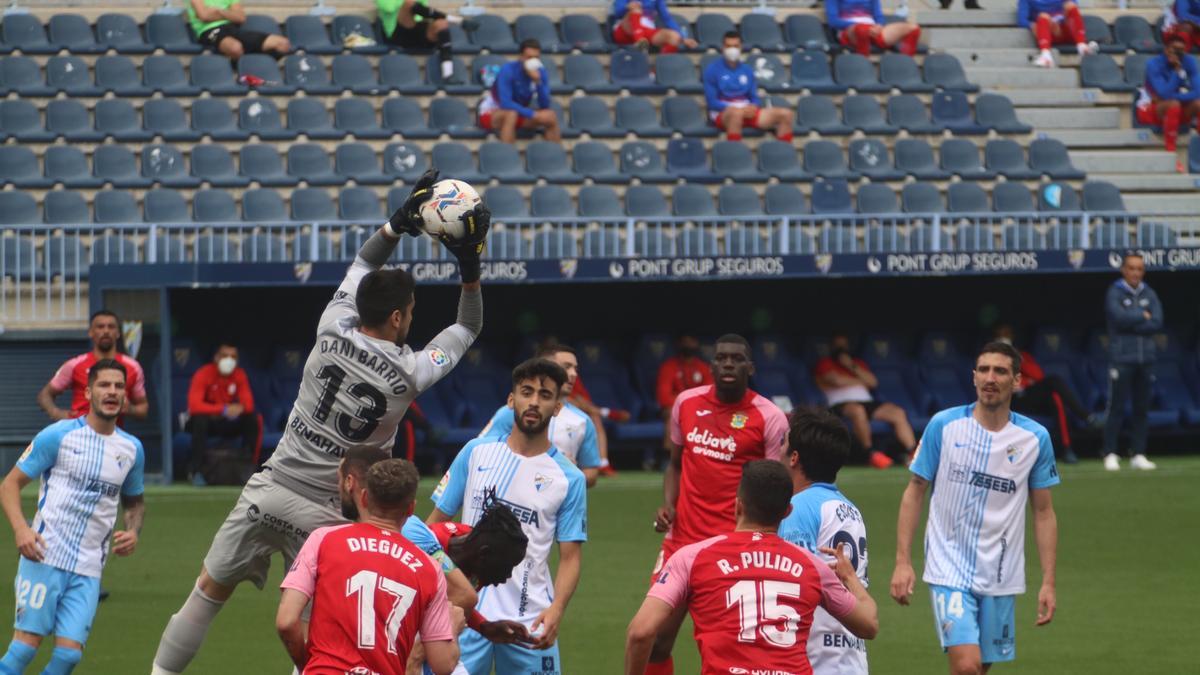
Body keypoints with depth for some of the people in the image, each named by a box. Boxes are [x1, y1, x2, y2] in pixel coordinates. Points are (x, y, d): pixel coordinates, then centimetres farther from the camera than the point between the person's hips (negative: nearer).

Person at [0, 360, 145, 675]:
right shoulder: (58, 435, -2)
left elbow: (134, 501, 28)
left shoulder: (131, 449, 11)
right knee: (27, 643, -11)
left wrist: (133, 531, 6)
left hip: (88, 569, 4)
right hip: (44, 555, -4)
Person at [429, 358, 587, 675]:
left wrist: (556, 609, -15)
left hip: (529, 621, 0)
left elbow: (570, 557, 2)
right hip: (465, 611, 0)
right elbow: (437, 520, 11)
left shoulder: (570, 479, 3)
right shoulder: (475, 452, 7)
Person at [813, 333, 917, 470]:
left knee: (898, 412, -18)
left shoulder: (858, 363, 28)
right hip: (841, 404, -5)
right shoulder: (825, 364, 14)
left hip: (867, 402, 5)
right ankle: (871, 453, -33)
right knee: (857, 411, -41)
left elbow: (873, 382, 11)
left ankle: (912, 453, -25)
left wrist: (852, 366, 1)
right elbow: (837, 381, -5)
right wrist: (861, 381, 9)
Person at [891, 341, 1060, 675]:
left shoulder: (1035, 438, 0)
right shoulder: (943, 426, -4)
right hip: (949, 569, -3)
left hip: (1000, 578, 3)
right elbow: (914, 492, 3)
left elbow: (1044, 513, 7)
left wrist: (1048, 582, 2)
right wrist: (903, 562, -4)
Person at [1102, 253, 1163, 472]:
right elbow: (1120, 317, -16)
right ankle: (1110, 454, -2)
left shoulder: (1149, 294, 12)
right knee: (1116, 406, -5)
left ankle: (1138, 455, 9)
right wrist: (1143, 316, -4)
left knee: (1142, 408, 5)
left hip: (1146, 358, 4)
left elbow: (1157, 323, -1)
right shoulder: (1115, 293, 1)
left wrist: (1131, 322, -8)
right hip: (1121, 358, -4)